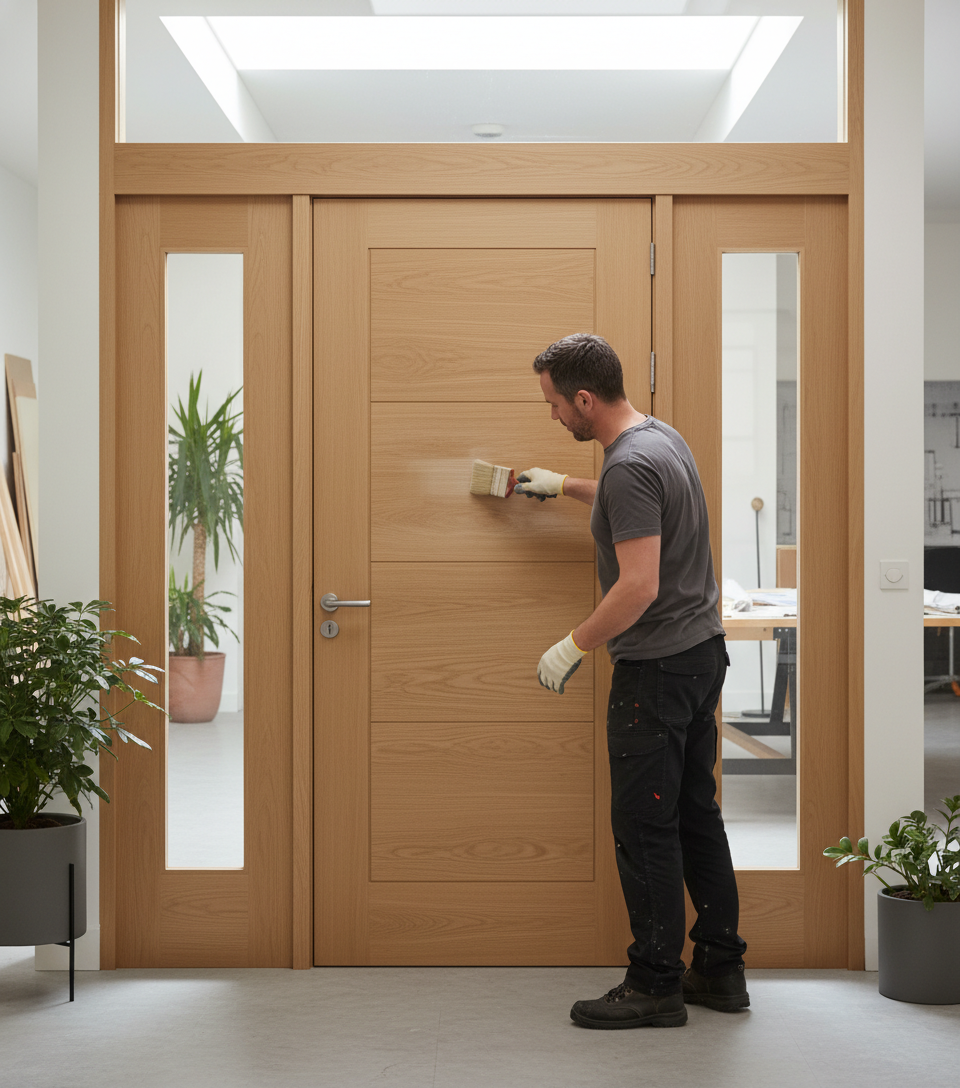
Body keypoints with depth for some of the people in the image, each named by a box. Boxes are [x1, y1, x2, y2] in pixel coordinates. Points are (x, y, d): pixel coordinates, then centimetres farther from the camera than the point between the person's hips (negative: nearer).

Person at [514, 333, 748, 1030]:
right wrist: (562, 486, 42)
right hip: (703, 654, 11)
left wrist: (574, 646, -17)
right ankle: (721, 969, 22)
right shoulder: (660, 436, 11)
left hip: (657, 669, -10)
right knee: (696, 814, 15)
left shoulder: (630, 465, -22)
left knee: (646, 827, -2)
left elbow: (639, 585, -28)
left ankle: (656, 985, 7)